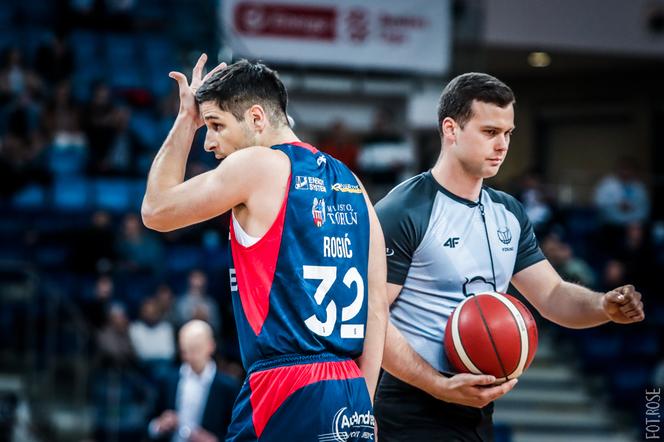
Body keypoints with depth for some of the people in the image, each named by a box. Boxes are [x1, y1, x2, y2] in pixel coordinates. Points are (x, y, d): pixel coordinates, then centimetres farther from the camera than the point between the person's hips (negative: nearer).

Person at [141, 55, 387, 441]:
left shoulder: (258, 164, -5)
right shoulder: (352, 186, 17)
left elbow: (157, 211, 7)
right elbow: (377, 305, 14)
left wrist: (186, 120, 15)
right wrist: (360, 407, 15)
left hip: (286, 394, -8)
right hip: (352, 398, 8)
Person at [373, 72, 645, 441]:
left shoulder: (508, 214, 11)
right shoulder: (403, 212, -12)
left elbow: (553, 296, 11)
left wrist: (605, 307, -11)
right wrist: (443, 387, -22)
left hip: (478, 410, 7)